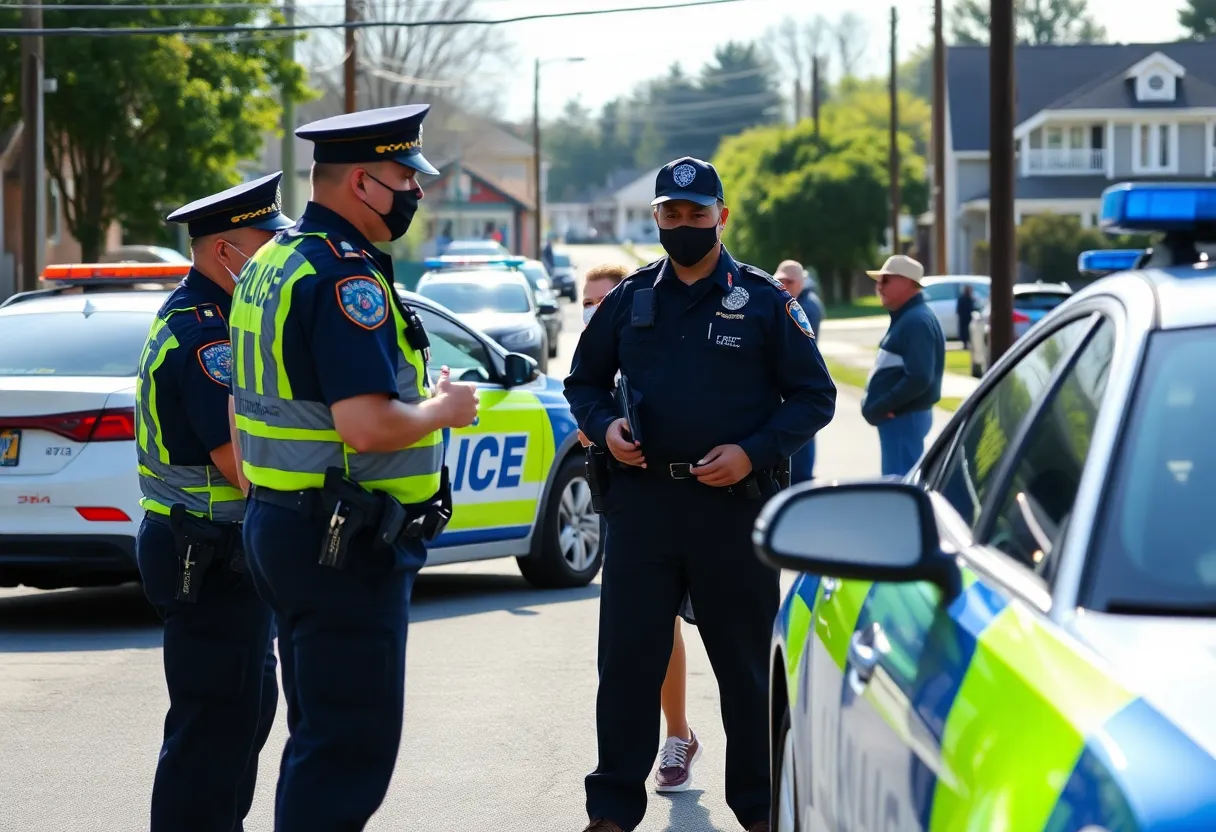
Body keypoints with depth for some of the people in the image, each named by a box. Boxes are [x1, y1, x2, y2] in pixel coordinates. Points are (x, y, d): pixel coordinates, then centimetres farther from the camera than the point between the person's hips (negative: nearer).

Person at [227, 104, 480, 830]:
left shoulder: (273, 263, 13)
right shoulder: (345, 276, -19)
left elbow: (242, 413, 20)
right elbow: (369, 425, -27)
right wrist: (444, 410, -10)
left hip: (278, 522, 10)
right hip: (345, 548, -10)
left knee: (322, 735, 18)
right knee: (350, 750, -6)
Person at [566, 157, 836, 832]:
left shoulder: (763, 301, 2)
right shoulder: (629, 300, 10)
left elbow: (814, 396, 3)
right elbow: (584, 381, 20)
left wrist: (753, 452, -11)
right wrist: (604, 426, -2)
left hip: (733, 502, -2)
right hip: (641, 496, 2)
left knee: (746, 662, 5)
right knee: (627, 657, 2)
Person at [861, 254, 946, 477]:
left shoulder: (917, 321, -17)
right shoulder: (904, 317, 16)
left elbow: (919, 379, -26)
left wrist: (879, 407, -20)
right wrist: (874, 403, 7)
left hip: (904, 418, -11)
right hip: (900, 416, 11)